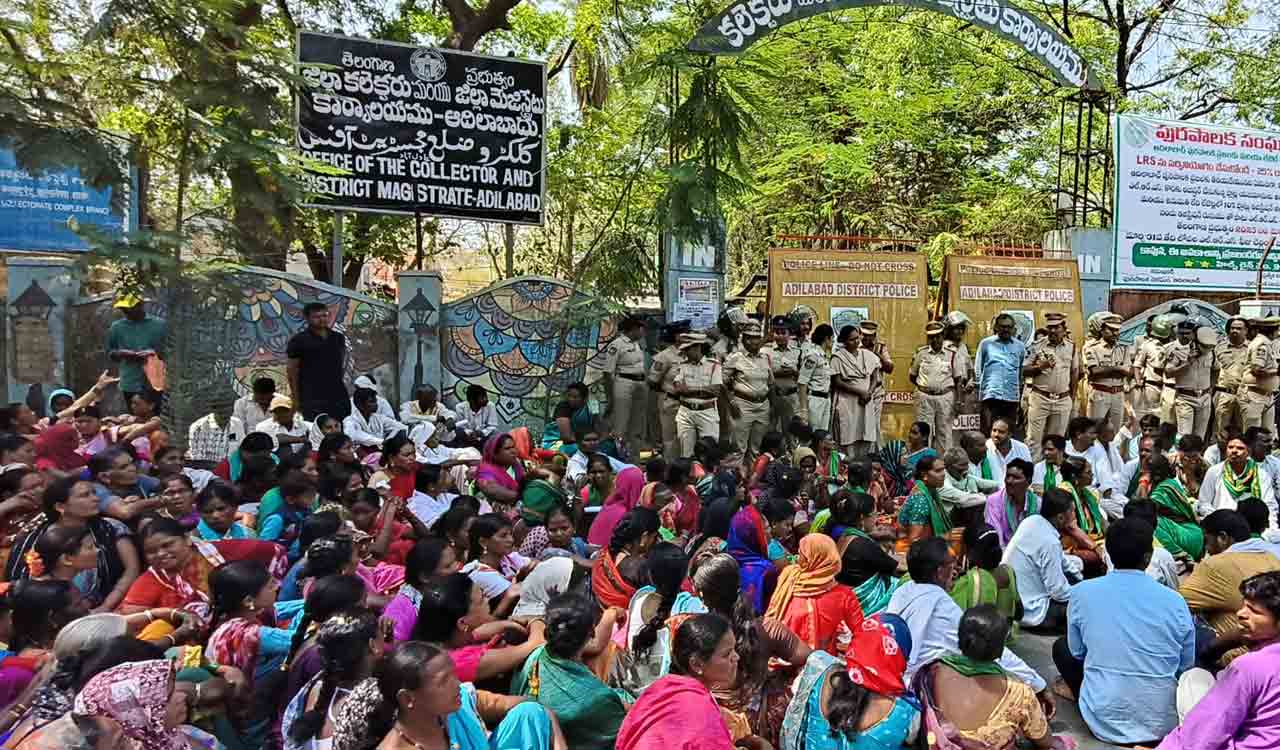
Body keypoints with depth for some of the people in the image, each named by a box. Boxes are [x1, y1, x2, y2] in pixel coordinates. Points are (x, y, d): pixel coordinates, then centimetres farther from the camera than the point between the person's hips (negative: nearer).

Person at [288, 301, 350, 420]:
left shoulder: (338, 338, 12)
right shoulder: (299, 340, -1)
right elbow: (292, 370, -1)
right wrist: (296, 398, -4)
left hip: (338, 396, 5)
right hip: (312, 397, -4)